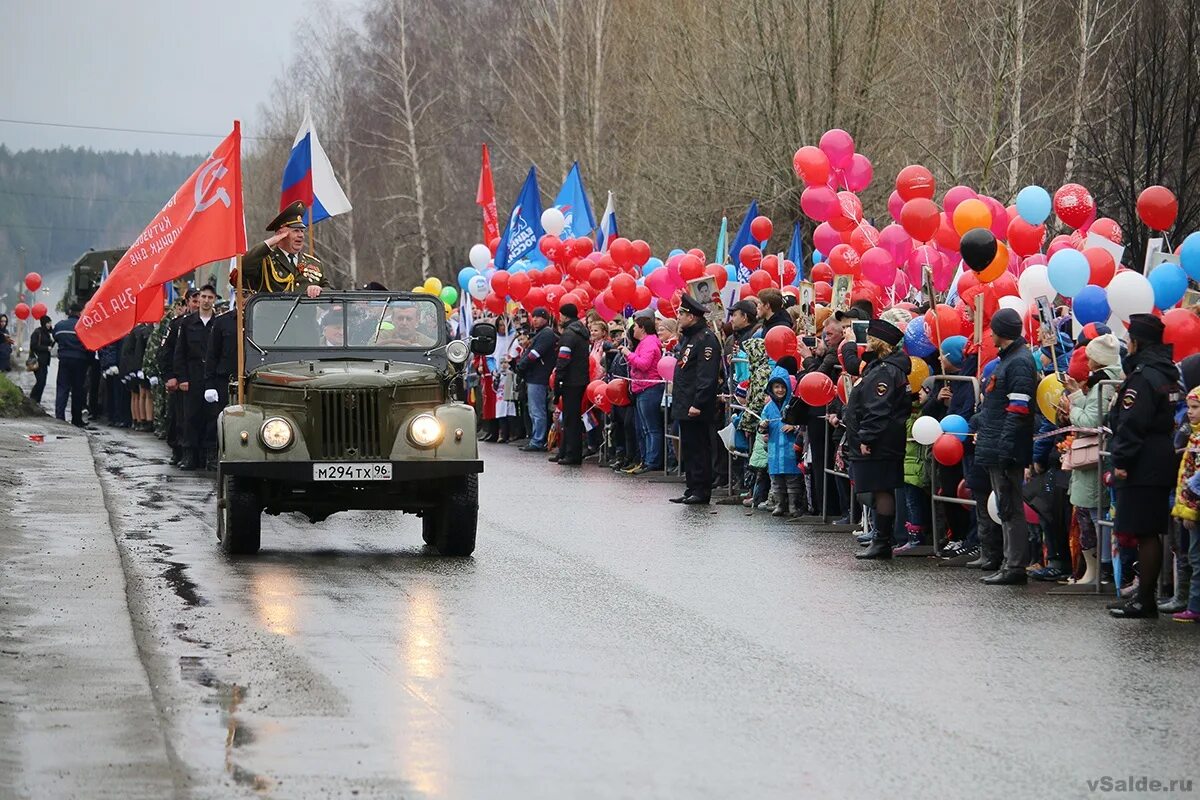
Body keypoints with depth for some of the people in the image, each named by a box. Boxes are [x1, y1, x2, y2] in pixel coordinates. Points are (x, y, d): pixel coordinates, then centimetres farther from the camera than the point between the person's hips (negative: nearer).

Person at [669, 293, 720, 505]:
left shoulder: (706, 340, -15)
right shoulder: (687, 337, 18)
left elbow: (706, 375, -21)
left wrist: (698, 404, -24)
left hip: (696, 409, -10)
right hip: (685, 406, 10)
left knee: (699, 449, -6)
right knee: (688, 449, 13)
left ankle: (702, 492, -3)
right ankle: (692, 489, 18)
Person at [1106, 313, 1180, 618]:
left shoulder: (1143, 376, -15)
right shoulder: (1167, 374, 15)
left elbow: (1131, 424, -20)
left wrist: (1121, 461, -16)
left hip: (1143, 467, -10)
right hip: (1162, 464, 10)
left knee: (1144, 533, -7)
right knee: (1150, 533, 12)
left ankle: (1145, 600, -6)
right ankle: (1145, 596, 16)